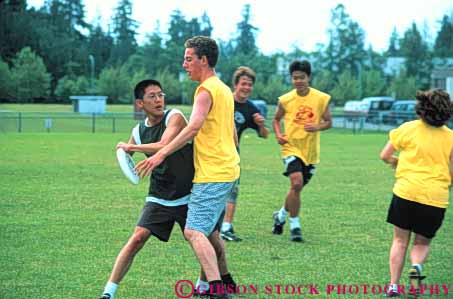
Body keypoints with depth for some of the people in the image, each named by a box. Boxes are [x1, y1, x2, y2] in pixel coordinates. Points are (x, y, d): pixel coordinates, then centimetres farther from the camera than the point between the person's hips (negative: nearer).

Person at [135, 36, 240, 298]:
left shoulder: (207, 89, -12)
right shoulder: (224, 89, 18)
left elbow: (194, 127, -26)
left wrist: (161, 154, -28)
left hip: (212, 175, -10)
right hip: (228, 170, 10)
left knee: (194, 231, -16)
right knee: (209, 229, 21)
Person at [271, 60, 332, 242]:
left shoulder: (321, 99, -3)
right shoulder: (285, 100, -3)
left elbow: (329, 122, 5)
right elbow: (276, 119, 12)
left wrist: (318, 127, -17)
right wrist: (278, 135, -7)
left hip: (311, 151, 3)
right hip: (291, 148, -2)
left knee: (298, 187, 13)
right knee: (296, 183, -21)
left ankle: (281, 216, 40)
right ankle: (295, 226, -8)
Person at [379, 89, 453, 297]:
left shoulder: (408, 128, 1)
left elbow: (385, 156, 8)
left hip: (406, 192, -1)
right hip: (436, 197, 1)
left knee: (400, 241, 14)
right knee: (422, 243, 18)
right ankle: (416, 267, -12)